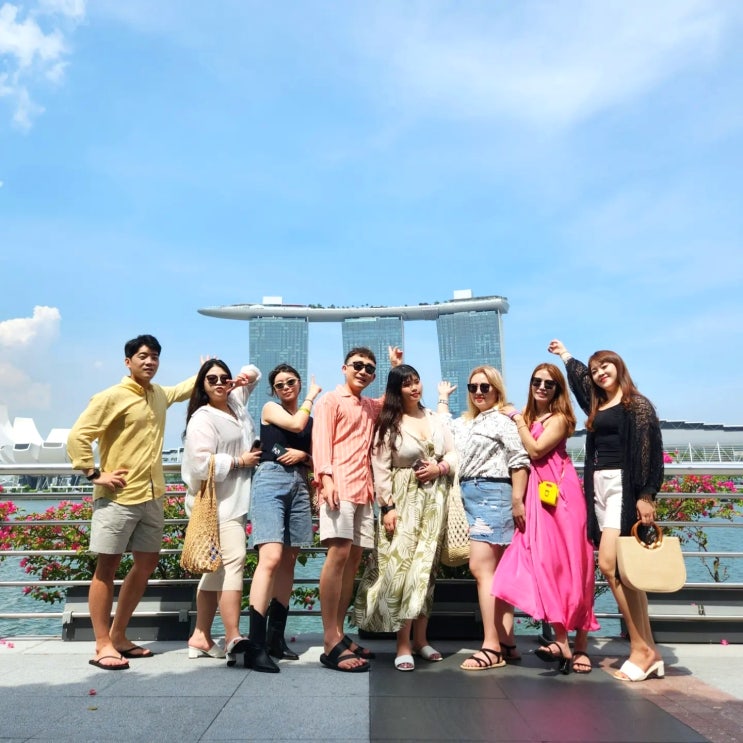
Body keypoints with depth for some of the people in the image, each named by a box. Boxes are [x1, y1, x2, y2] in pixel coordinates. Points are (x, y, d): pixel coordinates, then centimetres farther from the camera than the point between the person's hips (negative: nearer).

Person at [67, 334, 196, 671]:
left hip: (152, 496, 8)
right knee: (107, 566, 1)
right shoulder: (111, 397, -10)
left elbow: (185, 388, 32)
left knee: (146, 563, 12)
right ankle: (102, 646, 10)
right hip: (118, 496, -7)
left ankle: (118, 637, 25)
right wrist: (95, 474, -16)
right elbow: (77, 436, -12)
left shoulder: (161, 395, 11)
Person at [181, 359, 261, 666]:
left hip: (235, 501, 9)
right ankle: (233, 639, -19)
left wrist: (246, 375, 9)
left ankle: (200, 637, 19)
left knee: (217, 568, 11)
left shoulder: (236, 403, 14)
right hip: (218, 503, -9)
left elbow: (253, 374, 32)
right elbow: (200, 464, -21)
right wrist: (238, 461, -12)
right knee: (234, 561, -19)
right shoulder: (202, 419, -10)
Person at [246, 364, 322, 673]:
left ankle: (275, 638, 15)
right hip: (271, 480, -6)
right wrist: (311, 396, 5)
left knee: (288, 562, 6)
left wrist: (304, 455, -4)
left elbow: (315, 460, 18)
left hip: (300, 486, 6)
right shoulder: (270, 408, 8)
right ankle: (256, 646, -21)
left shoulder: (311, 419, 20)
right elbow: (296, 425, -10)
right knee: (271, 558, -20)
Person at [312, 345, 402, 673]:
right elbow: (320, 441, -7)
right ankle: (331, 643, -14)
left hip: (364, 490, 7)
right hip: (339, 485, -7)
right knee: (338, 554, -16)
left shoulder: (372, 407, 24)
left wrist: (397, 367, 29)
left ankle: (339, 634, 12)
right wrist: (326, 478, -20)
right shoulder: (330, 400, 5)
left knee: (354, 558, 5)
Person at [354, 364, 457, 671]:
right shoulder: (388, 423, -3)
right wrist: (387, 506, -13)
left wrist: (440, 467, -8)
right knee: (402, 566, -7)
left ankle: (421, 638, 20)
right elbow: (380, 468, -8)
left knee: (425, 566, 9)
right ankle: (403, 644, 0)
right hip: (404, 501, -4)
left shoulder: (435, 419, 9)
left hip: (434, 500, 4)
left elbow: (453, 453, 13)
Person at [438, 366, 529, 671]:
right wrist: (443, 397, 31)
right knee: (495, 571, 9)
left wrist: (517, 502, -17)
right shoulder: (465, 423, 18)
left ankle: (492, 647, -7)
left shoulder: (502, 420, -5)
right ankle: (506, 642, 15)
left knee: (480, 568, -12)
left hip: (491, 495, -8)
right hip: (470, 496, 8)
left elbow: (519, 461, -12)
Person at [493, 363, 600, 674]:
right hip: (536, 495, 6)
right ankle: (562, 641, 1)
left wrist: (518, 419, -8)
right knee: (543, 562, -2)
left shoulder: (559, 418, -4)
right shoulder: (527, 415, 15)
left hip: (559, 494, -6)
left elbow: (535, 450, -16)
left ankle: (579, 645, 7)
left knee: (570, 565, 0)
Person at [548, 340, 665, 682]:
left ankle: (642, 648, -7)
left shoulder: (638, 405, -1)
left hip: (624, 487, -7)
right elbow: (579, 376, 37)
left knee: (608, 564, -16)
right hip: (598, 488, 7)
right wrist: (564, 354, 51)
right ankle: (647, 648, 7)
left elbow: (651, 451, -10)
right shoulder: (596, 407, 17)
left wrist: (646, 495, -18)